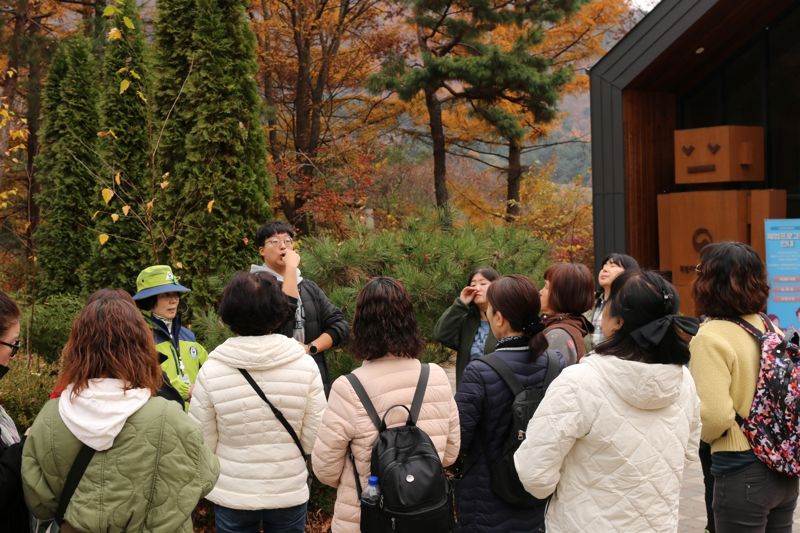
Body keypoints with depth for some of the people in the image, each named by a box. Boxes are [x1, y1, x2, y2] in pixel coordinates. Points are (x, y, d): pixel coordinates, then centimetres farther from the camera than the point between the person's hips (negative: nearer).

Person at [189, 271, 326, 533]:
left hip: (232, 496, 0)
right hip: (290, 492, 1)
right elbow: (315, 440, -9)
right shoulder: (305, 366, -13)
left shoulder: (210, 372, -15)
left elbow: (202, 443, -8)